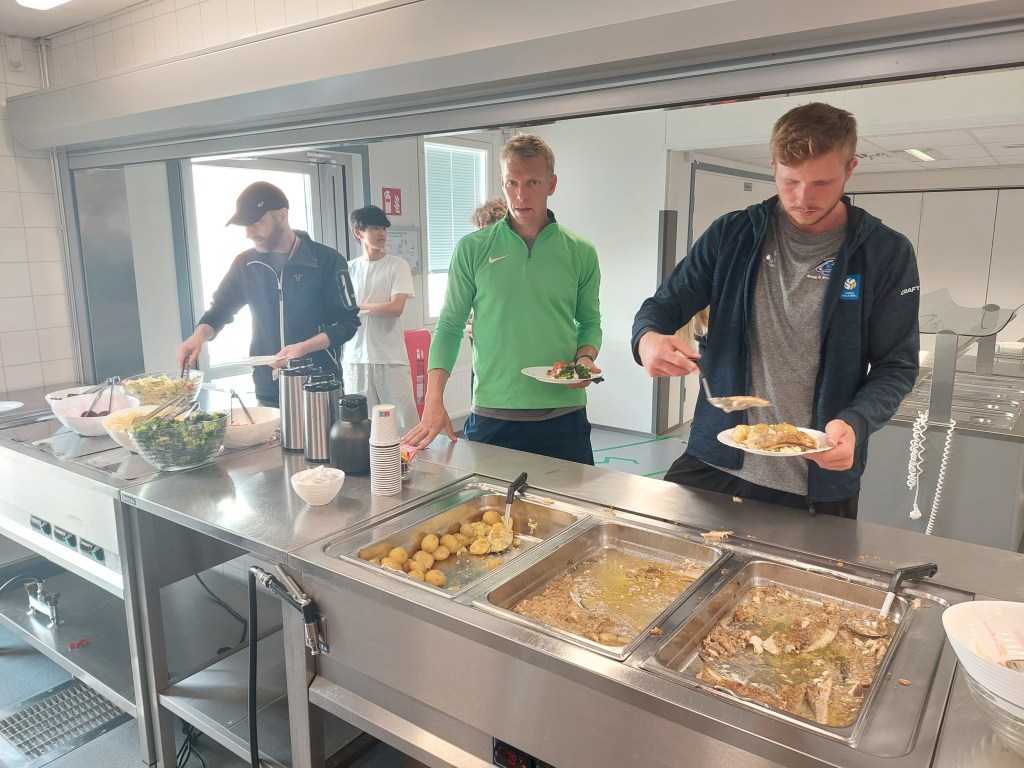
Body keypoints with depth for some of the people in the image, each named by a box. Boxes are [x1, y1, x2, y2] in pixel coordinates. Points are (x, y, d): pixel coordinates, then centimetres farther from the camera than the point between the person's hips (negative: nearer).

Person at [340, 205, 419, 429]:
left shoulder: (398, 265, 1)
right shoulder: (349, 269, 9)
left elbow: (396, 308, -11)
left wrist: (358, 306, -2)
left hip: (392, 358, -2)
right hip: (355, 359, 3)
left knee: (407, 424, -3)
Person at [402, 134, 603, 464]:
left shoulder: (580, 253, 3)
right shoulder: (473, 249, 0)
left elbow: (590, 323, 13)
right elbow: (450, 327, 2)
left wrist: (585, 358, -9)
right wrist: (434, 403, -7)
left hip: (563, 416, 1)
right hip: (491, 417, -1)